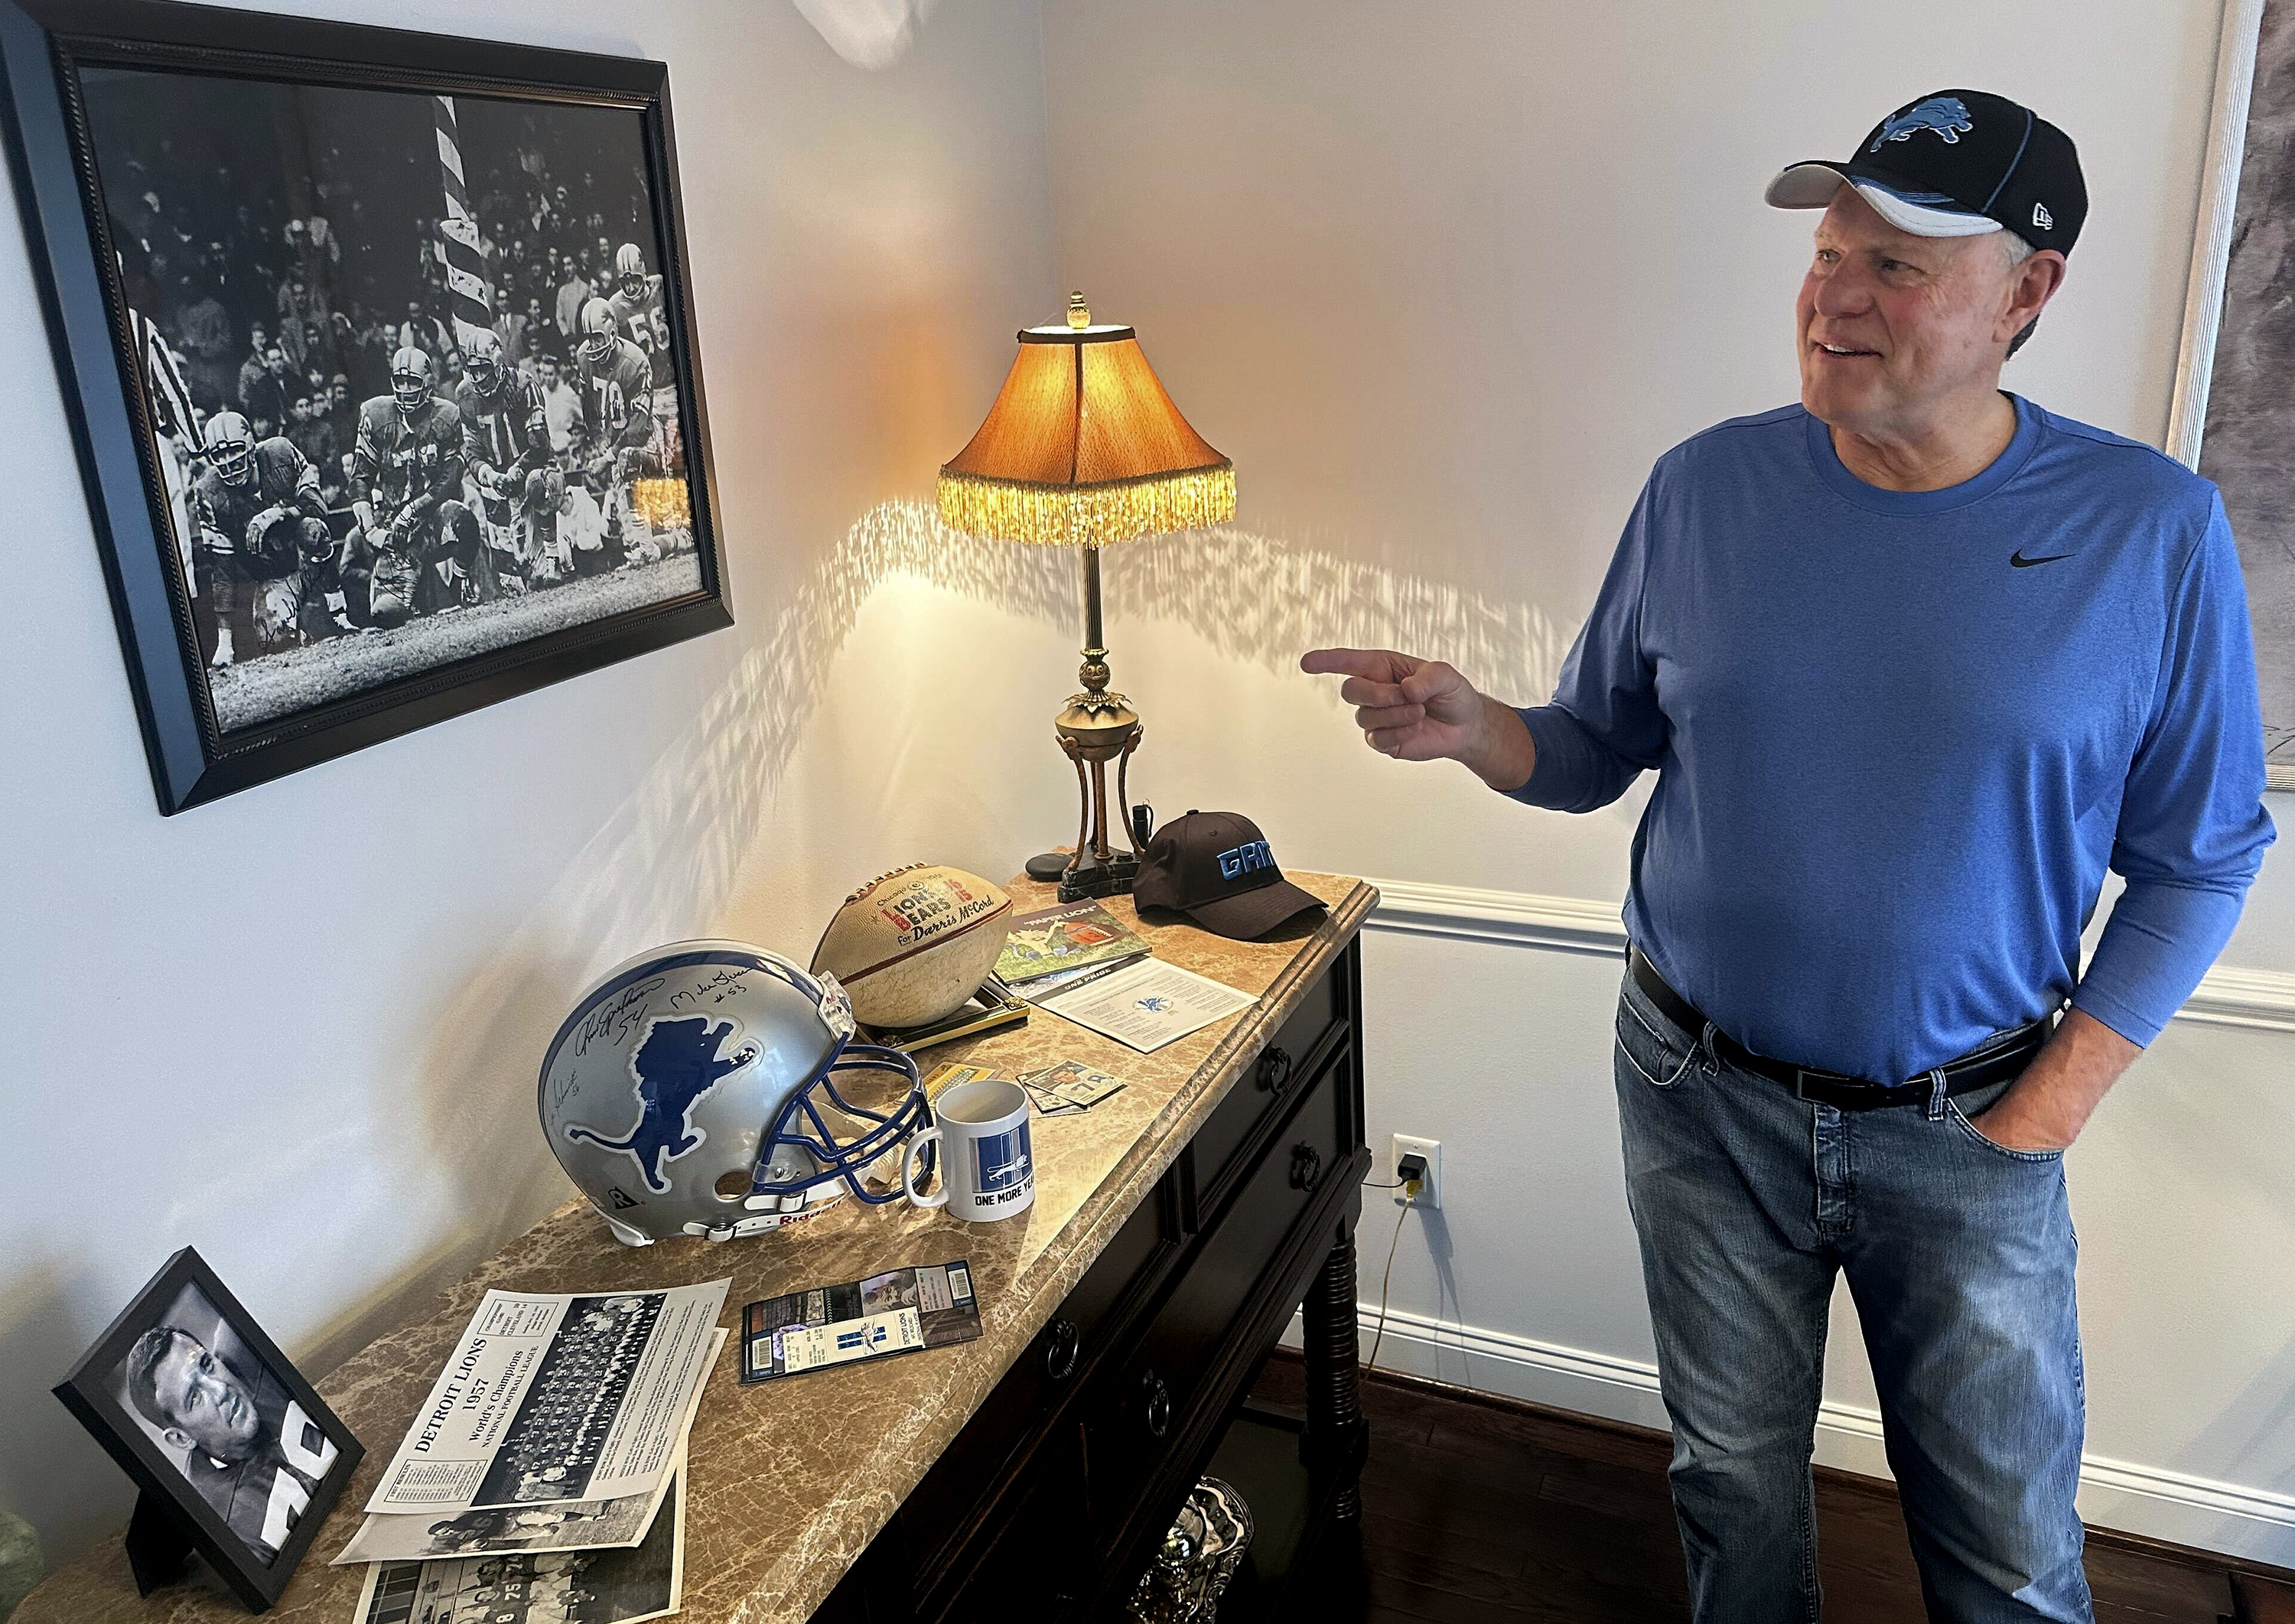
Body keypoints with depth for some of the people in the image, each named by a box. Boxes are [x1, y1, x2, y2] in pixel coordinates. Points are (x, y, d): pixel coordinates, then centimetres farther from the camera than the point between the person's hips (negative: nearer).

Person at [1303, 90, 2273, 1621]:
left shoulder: (2153, 530, -11)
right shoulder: (1707, 489, -6)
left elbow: (2199, 855, -3)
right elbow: (1597, 749, 1)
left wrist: (2053, 1102, -8)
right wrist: (1468, 727, -20)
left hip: (1963, 1132, -1)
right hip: (1704, 1097, 2)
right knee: (1736, 1483, 22)